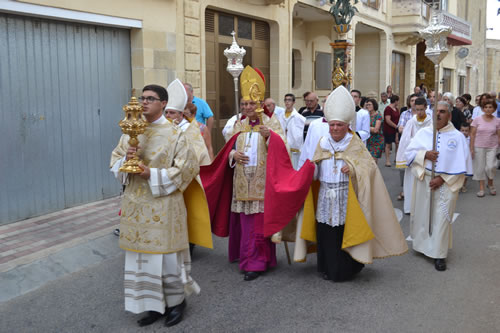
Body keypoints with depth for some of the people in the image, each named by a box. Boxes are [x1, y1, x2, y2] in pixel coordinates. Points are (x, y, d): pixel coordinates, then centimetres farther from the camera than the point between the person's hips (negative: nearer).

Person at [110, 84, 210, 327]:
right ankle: (154, 304, 24)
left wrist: (152, 175, -17)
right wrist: (125, 160, -13)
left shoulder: (174, 134, -7)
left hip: (163, 205, -5)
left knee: (167, 255, 3)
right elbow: (115, 162, 11)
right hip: (136, 203, 5)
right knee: (141, 255, 10)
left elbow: (187, 168, -11)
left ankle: (177, 301, 24)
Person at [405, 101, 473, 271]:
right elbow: (409, 152, 2)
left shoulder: (457, 137, -4)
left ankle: (439, 255, 7)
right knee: (422, 214, 11)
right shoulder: (423, 133, 3)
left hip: (446, 184, -2)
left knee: (441, 218, -1)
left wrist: (442, 179, -14)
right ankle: (422, 244, 31)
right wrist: (425, 154, -17)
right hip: (423, 181, 3)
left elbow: (461, 164, -6)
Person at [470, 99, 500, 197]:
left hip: (492, 147, 0)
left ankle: (490, 184, 18)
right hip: (479, 147, 0)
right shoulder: (477, 120, -2)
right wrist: (471, 149, -5)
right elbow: (472, 135, -1)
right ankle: (481, 188, 14)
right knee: (480, 167, 3)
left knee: (490, 167, -10)